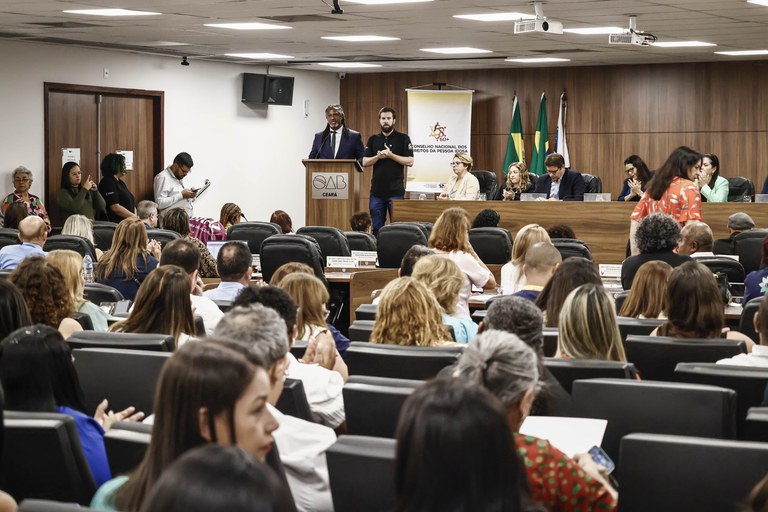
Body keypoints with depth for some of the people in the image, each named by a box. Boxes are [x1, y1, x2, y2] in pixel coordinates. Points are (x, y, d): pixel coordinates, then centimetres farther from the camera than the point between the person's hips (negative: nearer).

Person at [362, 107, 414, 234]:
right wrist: (378, 156, -11)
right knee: (376, 227, 6)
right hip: (377, 190, 3)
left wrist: (391, 155, -15)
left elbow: (410, 161, -6)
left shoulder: (403, 138, 1)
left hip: (396, 191, -3)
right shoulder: (373, 139, 12)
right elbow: (365, 162, 7)